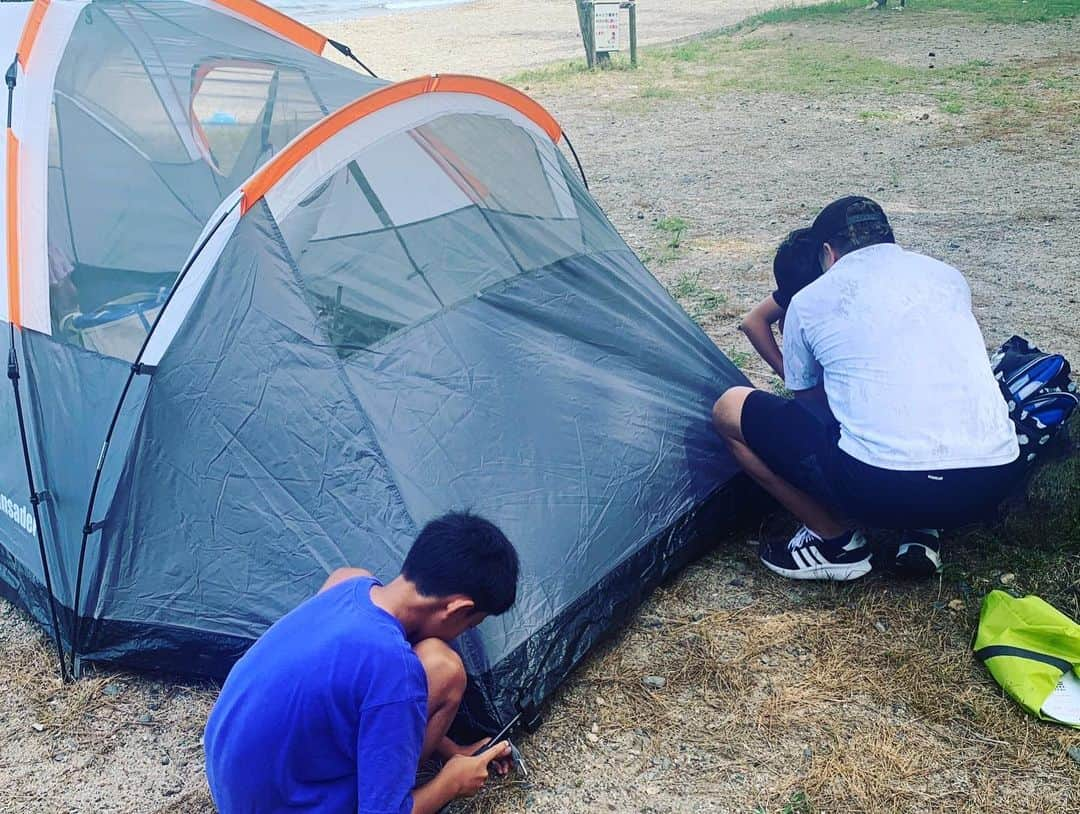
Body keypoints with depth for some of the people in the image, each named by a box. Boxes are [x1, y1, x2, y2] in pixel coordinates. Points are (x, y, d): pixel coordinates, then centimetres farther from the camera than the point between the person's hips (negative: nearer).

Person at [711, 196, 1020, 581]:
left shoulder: (810, 300, 9)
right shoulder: (948, 276, 19)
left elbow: (804, 394, 27)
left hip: (880, 489, -5)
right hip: (991, 485, 5)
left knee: (730, 409, 12)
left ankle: (836, 538, 12)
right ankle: (921, 531, 19)